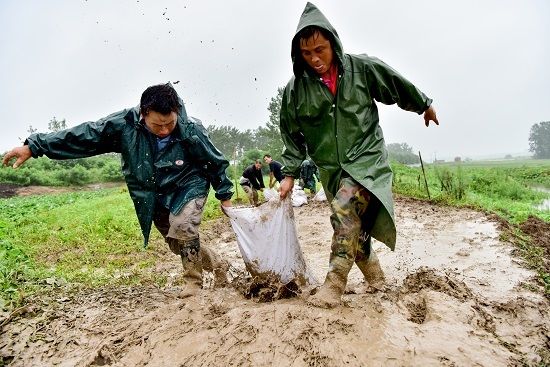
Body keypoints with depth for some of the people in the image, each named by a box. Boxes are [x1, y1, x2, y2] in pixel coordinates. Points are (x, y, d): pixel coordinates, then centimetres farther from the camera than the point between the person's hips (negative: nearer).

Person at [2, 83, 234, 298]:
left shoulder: (191, 131, -26)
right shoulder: (125, 123, -22)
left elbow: (216, 163, -11)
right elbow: (83, 135, -13)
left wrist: (225, 196, -3)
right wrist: (34, 147, -12)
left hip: (188, 187, -3)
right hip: (155, 196, 4)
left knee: (183, 228, -29)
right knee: (179, 245, 10)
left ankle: (193, 281, -4)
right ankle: (217, 264, 35)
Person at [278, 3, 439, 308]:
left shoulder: (362, 68, -6)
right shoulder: (295, 89, -3)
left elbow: (398, 87, 10)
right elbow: (292, 135, 6)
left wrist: (425, 105, 23)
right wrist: (289, 173, 0)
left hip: (366, 157, -3)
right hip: (331, 168, 3)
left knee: (345, 206, -27)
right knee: (353, 228, 8)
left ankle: (334, 285, -19)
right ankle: (374, 275, 33)